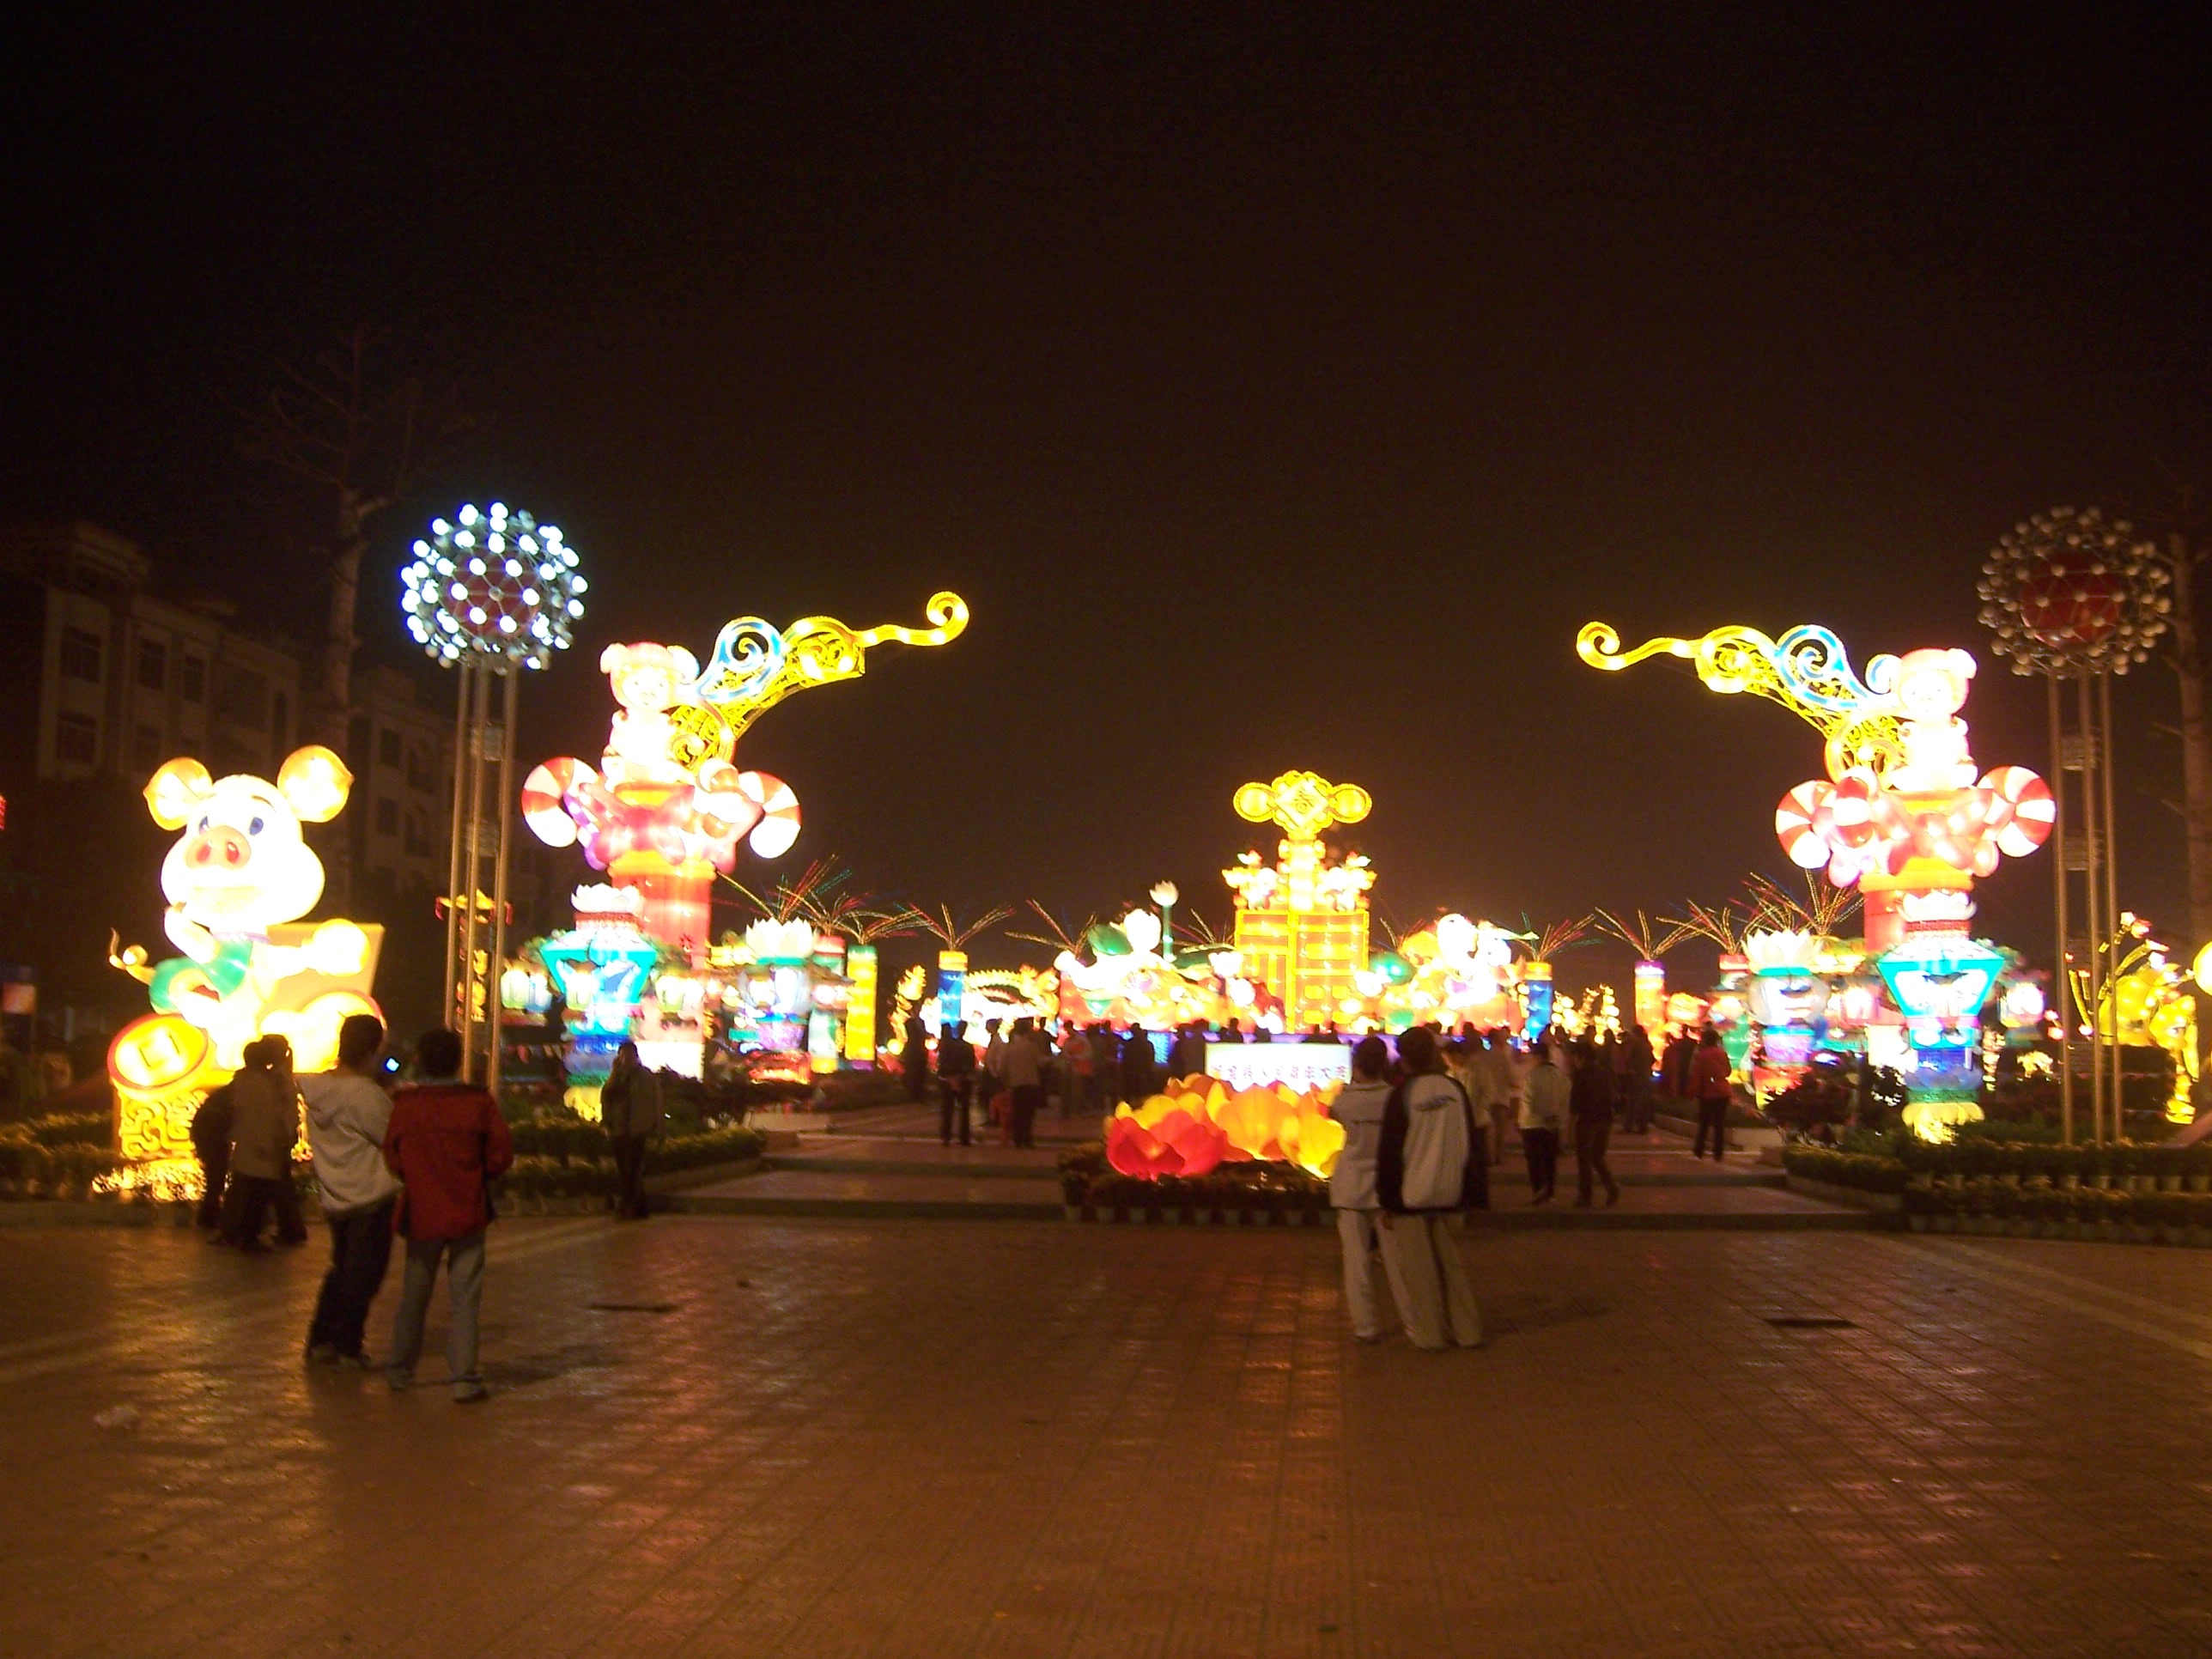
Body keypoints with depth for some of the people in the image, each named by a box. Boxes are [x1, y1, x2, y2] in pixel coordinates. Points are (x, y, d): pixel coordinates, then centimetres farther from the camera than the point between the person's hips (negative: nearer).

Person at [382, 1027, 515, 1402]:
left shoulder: (405, 1104, -6)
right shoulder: (478, 1101, -10)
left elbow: (392, 1156, 1)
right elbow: (502, 1152, -8)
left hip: (421, 1213, 2)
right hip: (468, 1213, -2)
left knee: (413, 1294, 17)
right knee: (464, 1298, 2)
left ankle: (400, 1370, 28)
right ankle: (464, 1378, -1)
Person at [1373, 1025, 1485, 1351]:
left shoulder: (1402, 1095, -14)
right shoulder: (1455, 1089, 0)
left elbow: (1390, 1152, -11)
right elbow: (1471, 1144, 8)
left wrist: (1387, 1201, -4)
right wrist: (1469, 1192, 16)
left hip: (1410, 1196, -5)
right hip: (1448, 1194, 5)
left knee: (1414, 1267, 6)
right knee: (1450, 1262, 17)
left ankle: (1427, 1332, 12)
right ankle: (1466, 1329, 21)